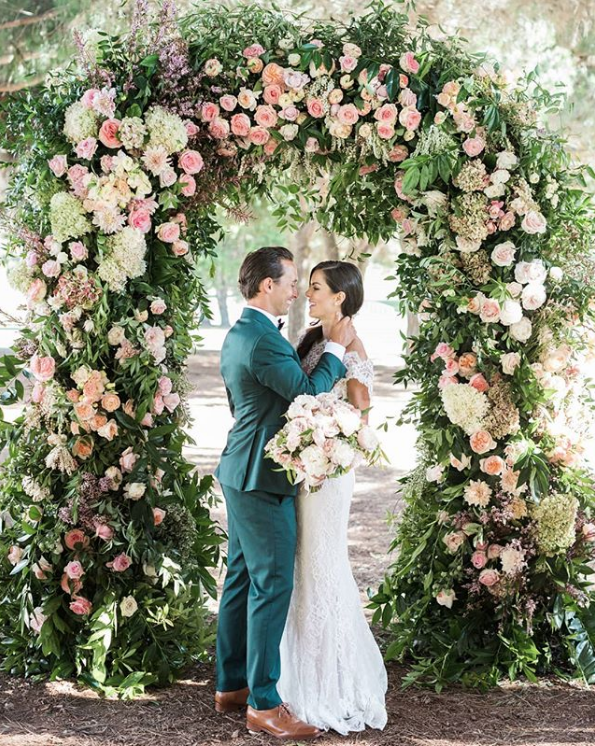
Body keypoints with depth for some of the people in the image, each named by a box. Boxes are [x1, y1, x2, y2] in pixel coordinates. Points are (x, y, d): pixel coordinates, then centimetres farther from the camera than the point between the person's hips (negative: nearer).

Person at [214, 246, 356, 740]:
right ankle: (264, 704, -2)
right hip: (263, 479, -11)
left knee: (242, 579, 15)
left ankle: (231, 685, 24)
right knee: (272, 585, -6)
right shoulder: (263, 341, -20)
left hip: (242, 472, 11)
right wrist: (337, 347, -8)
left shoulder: (239, 333, 14)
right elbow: (310, 391, -20)